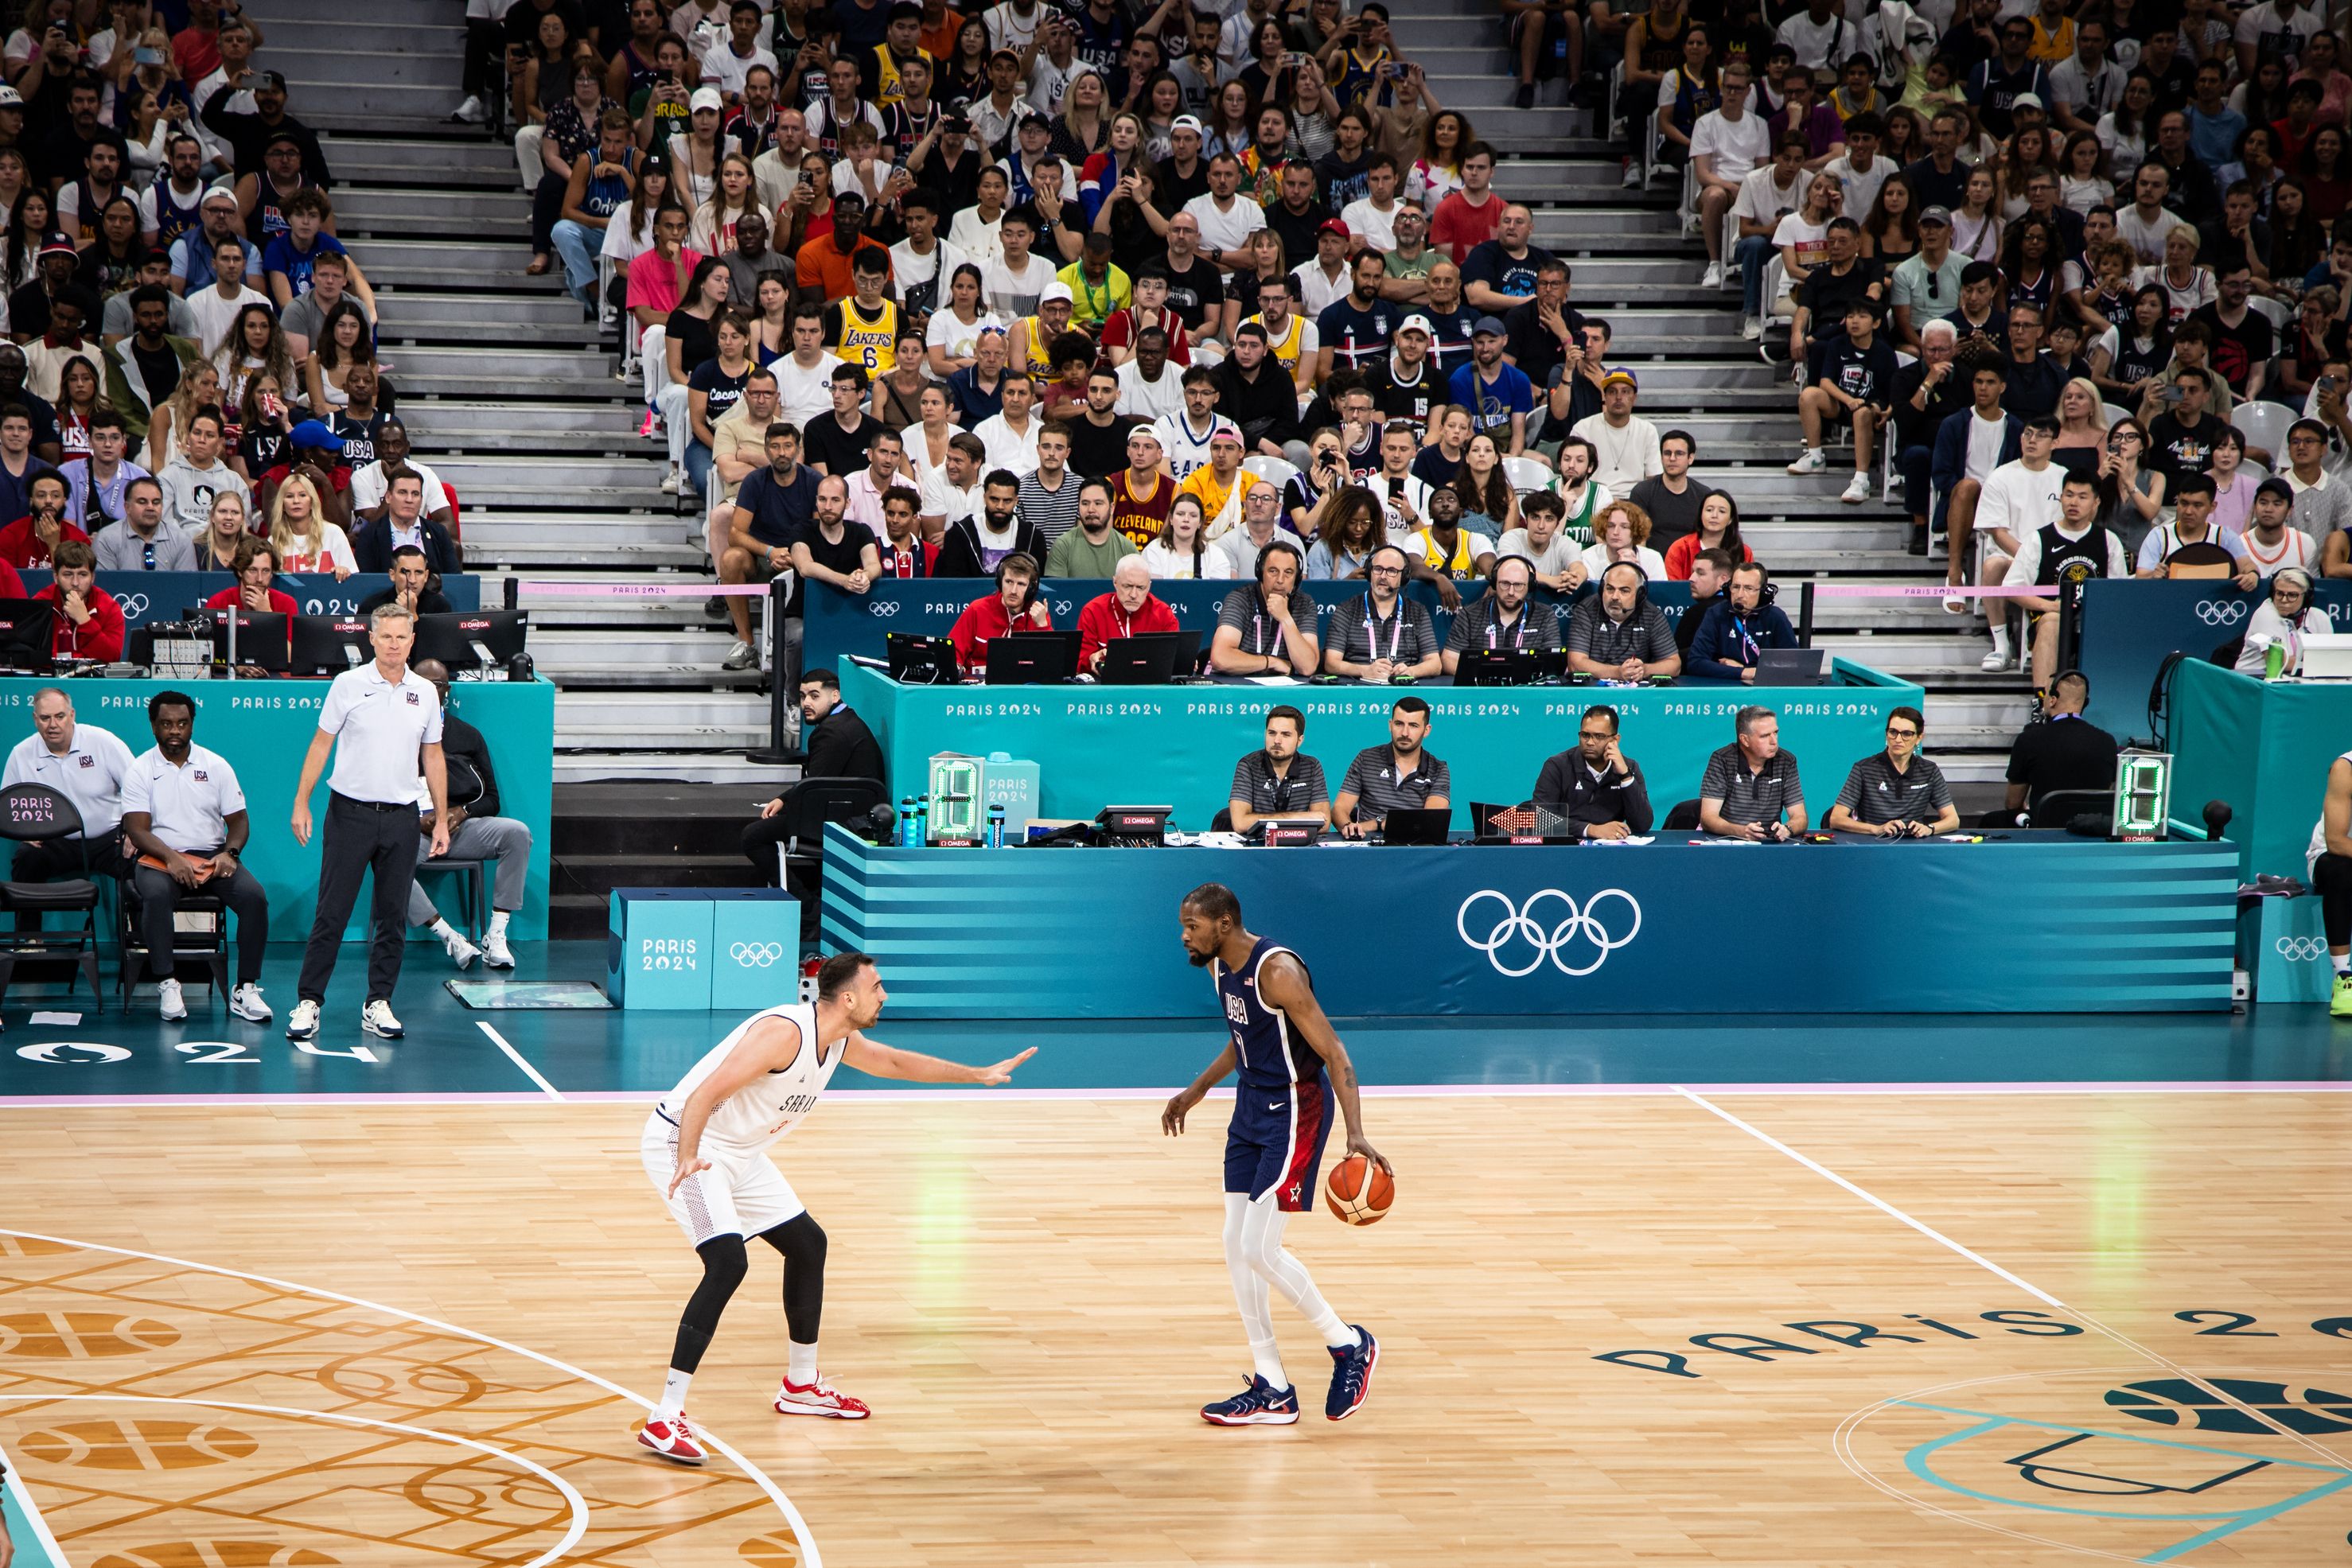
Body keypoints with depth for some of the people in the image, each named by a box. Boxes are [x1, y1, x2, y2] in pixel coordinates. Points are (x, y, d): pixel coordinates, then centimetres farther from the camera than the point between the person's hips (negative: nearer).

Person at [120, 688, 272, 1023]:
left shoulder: (216, 766, 9)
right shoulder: (140, 771, 3)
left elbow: (239, 820, 9)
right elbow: (137, 829, -7)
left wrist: (229, 853, -12)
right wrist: (171, 857, -24)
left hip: (211, 856, 2)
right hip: (160, 857, -2)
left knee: (254, 896, -26)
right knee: (156, 894, -37)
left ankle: (245, 989, -21)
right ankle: (166, 985, -30)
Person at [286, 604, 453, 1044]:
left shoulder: (426, 693, 6)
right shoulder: (348, 685, -2)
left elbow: (434, 758, 12)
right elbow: (321, 744, 0)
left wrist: (441, 820, 10)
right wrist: (301, 803, -6)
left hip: (401, 818, 3)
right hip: (351, 812, -3)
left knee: (392, 917, 5)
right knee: (332, 913, -3)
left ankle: (379, 1004, 13)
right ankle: (308, 1003, 2)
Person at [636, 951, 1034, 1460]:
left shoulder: (841, 1042, 4)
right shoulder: (784, 1031, -26)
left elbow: (896, 1062, 25)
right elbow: (703, 1095, -32)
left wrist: (980, 1074, 27)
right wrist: (688, 1160, -46)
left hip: (738, 1152, 10)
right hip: (684, 1144, -10)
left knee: (808, 1244, 16)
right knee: (727, 1261, -26)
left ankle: (801, 1386, 35)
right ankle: (663, 1420, -26)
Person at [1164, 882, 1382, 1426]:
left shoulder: (1277, 971, -23)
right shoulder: (1220, 967, 5)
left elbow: (1333, 1052, -23)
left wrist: (1355, 1133, -31)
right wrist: (1198, 1090, 28)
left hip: (1295, 1110, -9)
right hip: (1252, 1106, 9)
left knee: (1259, 1249, -13)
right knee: (1236, 1248, 6)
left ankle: (1350, 1346, 7)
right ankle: (1272, 1391, 13)